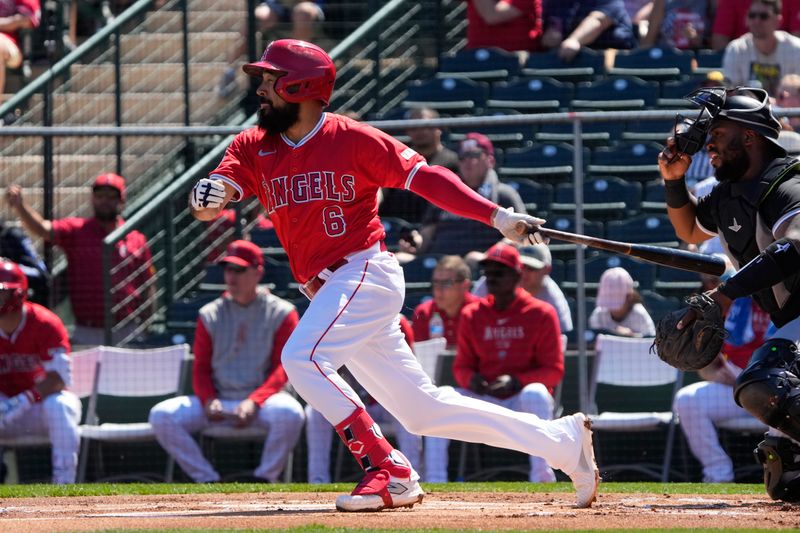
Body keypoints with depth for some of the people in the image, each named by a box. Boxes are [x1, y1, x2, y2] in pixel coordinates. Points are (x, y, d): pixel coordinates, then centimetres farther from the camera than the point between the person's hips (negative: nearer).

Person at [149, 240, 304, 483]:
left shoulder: (281, 313, 4)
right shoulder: (210, 314, 14)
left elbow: (283, 369, -3)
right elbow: (201, 367, 13)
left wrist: (254, 402, -19)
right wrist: (208, 400, -9)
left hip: (262, 399, -3)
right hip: (218, 400, 3)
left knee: (289, 413, -38)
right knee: (161, 415, -19)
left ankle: (264, 479, -17)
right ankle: (207, 480, -14)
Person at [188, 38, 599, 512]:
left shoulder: (353, 140, -7)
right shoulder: (253, 148, 7)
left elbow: (424, 177, -7)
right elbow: (212, 199, -6)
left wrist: (498, 216, -15)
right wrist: (208, 196, -31)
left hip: (366, 273, -7)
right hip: (330, 291, 7)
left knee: (302, 357, -26)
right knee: (422, 408, 8)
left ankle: (390, 472, -20)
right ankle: (564, 440, 15)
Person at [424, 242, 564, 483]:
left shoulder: (541, 313, -3)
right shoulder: (472, 314, 8)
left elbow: (554, 371, -6)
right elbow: (461, 366, 11)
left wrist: (515, 382, -22)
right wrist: (471, 379, -15)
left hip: (521, 398, -3)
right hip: (484, 400, 3)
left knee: (535, 393, -37)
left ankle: (541, 475, -35)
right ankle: (434, 480, -26)